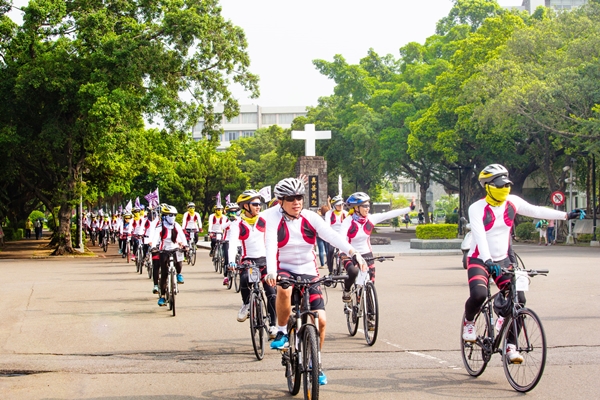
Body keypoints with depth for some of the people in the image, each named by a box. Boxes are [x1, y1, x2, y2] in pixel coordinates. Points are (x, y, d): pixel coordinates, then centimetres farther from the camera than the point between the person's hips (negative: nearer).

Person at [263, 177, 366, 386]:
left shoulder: (310, 218, -5)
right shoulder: (274, 220, -11)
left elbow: (332, 235, -20)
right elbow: (271, 246, -27)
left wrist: (353, 253, -37)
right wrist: (271, 272, -46)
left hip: (308, 272, 2)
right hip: (284, 270, -2)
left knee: (321, 320, -8)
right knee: (284, 290, -39)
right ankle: (282, 332, -14)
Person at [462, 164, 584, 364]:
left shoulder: (512, 203, -1)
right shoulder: (477, 209, -15)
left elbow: (536, 211, 4)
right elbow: (479, 236, -27)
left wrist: (566, 215, -2)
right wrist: (488, 261, -41)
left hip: (502, 260, 5)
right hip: (479, 260, -5)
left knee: (518, 299, -13)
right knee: (478, 294, -31)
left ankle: (510, 345, -2)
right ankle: (469, 321, 3)